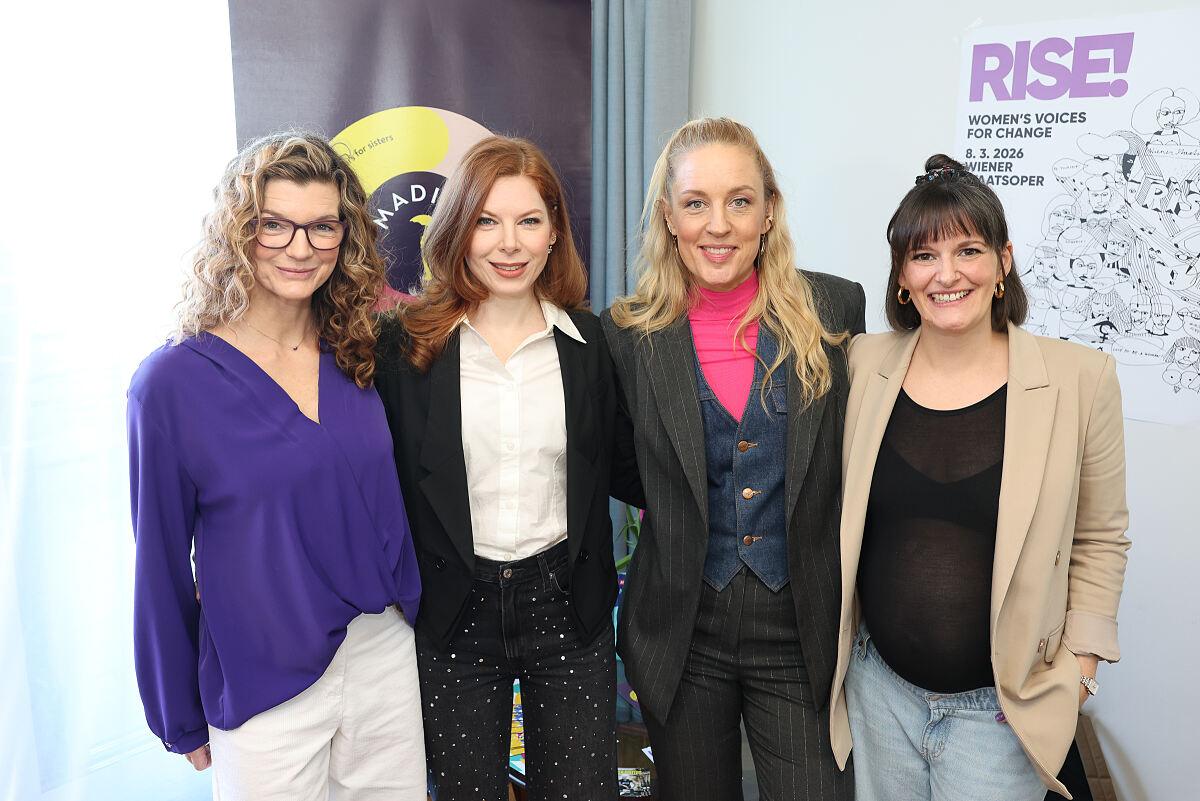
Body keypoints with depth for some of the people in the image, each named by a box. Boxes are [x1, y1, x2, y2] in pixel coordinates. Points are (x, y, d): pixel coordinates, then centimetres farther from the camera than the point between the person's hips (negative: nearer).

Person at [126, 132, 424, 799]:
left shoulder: (359, 356, -1)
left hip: (387, 654, 4)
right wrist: (181, 720, 2)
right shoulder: (172, 382, -12)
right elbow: (162, 563, -5)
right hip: (265, 689, -4)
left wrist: (411, 614, 12)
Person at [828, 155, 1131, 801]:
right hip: (879, 683, 3)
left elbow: (1100, 539, 1)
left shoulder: (1079, 377, -8)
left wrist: (1077, 663, -3)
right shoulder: (863, 365, -3)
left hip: (1002, 704, -2)